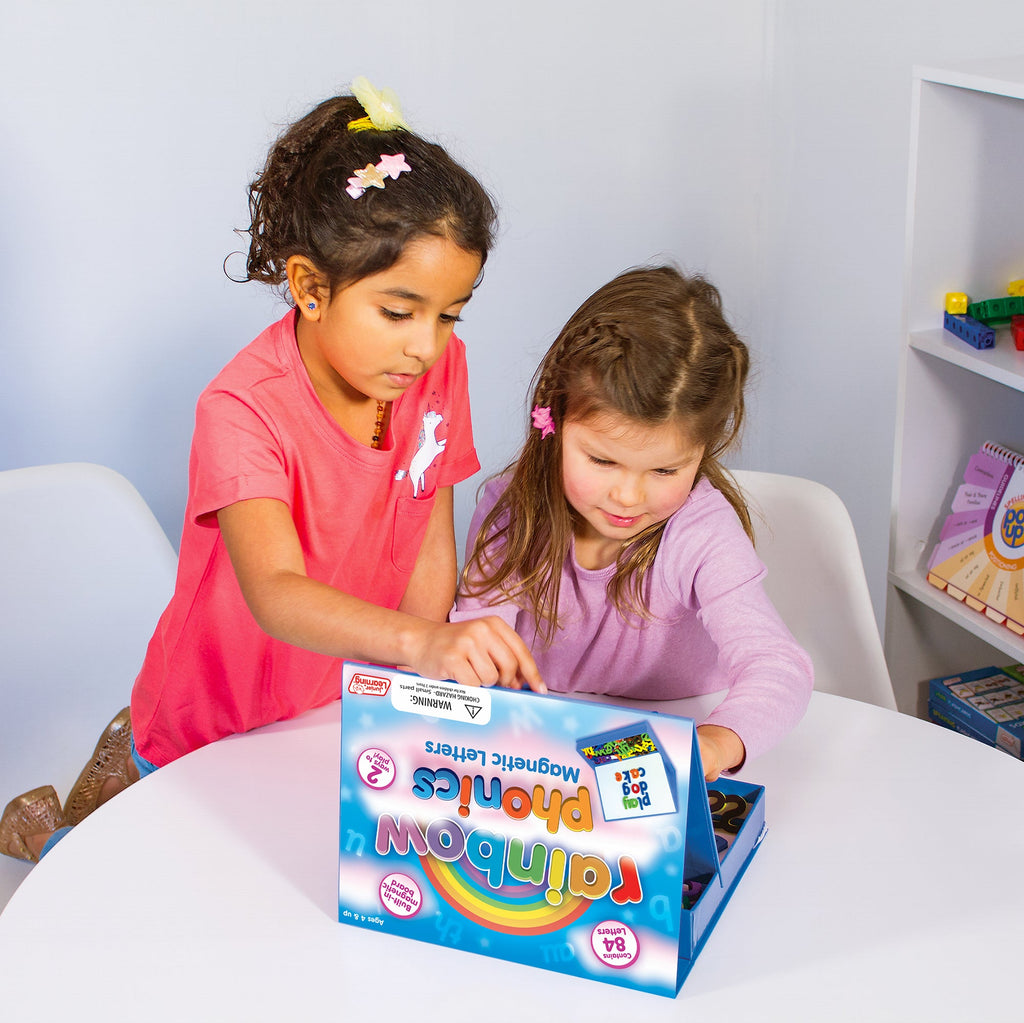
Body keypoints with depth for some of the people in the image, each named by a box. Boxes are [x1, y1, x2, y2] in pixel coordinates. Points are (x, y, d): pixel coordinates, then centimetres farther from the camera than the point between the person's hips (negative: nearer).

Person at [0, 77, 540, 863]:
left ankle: (131, 768, 39)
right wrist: (423, 641, -62)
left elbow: (430, 551, -5)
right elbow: (275, 594, -46)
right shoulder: (244, 409, -31)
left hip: (338, 710, 5)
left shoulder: (440, 369, -12)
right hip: (212, 730, -5)